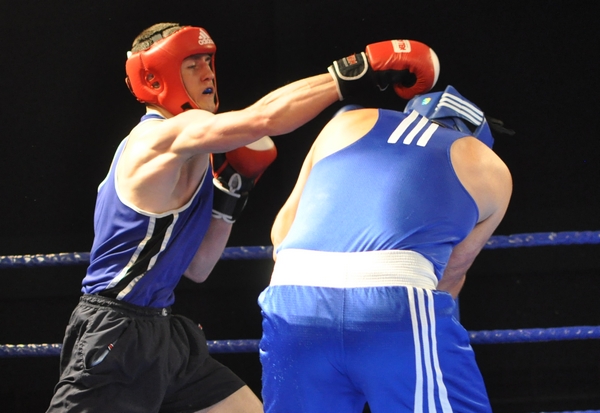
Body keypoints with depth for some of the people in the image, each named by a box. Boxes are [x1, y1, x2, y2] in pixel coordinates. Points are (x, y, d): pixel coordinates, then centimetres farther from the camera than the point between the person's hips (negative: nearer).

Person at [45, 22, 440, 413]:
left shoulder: (183, 159, 18)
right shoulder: (167, 134, -14)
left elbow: (196, 267, 17)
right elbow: (263, 118, -31)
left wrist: (229, 193, 7)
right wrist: (359, 71, -27)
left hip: (163, 334, 10)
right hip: (116, 335, -10)